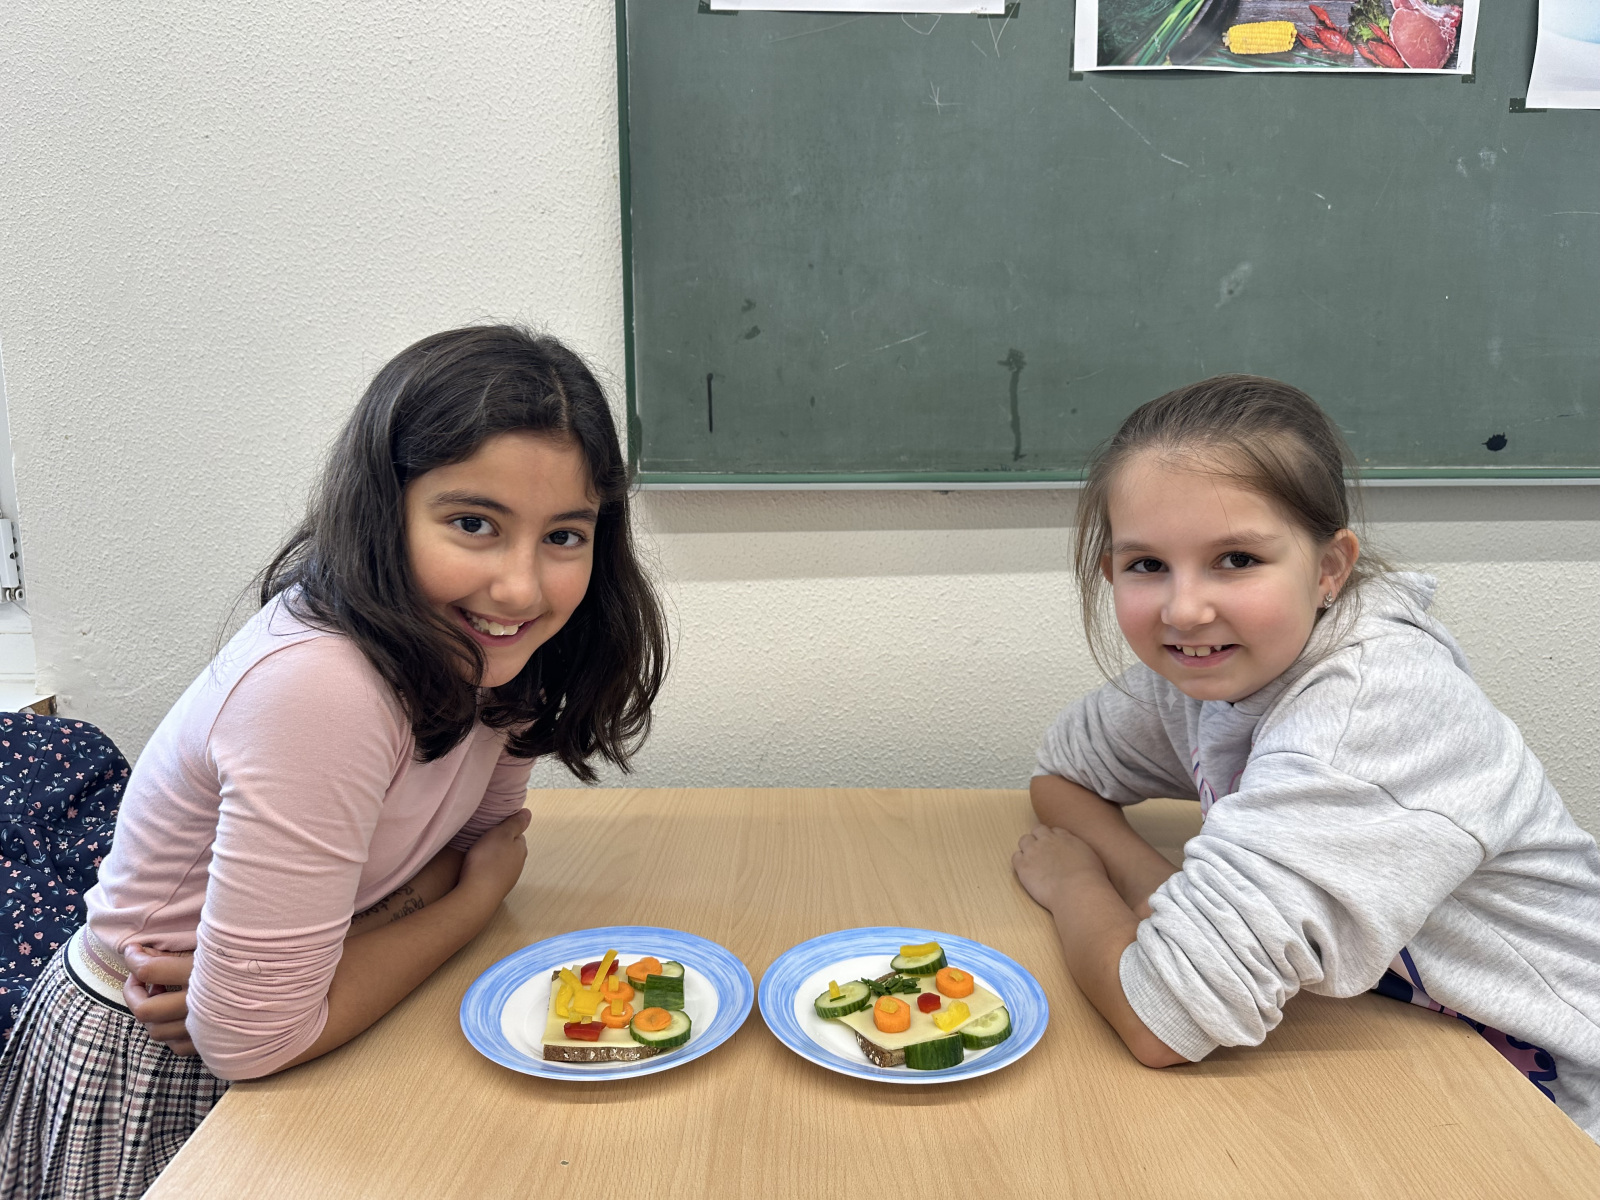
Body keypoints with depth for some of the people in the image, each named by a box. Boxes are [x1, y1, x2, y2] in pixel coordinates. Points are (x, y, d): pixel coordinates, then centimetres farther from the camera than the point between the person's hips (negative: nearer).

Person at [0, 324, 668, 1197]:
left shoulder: (485, 639, -15)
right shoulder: (320, 690, -36)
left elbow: (480, 835, -4)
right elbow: (251, 1039, -30)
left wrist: (265, 957, -20)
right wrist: (478, 897, -19)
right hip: (151, 1070, -6)